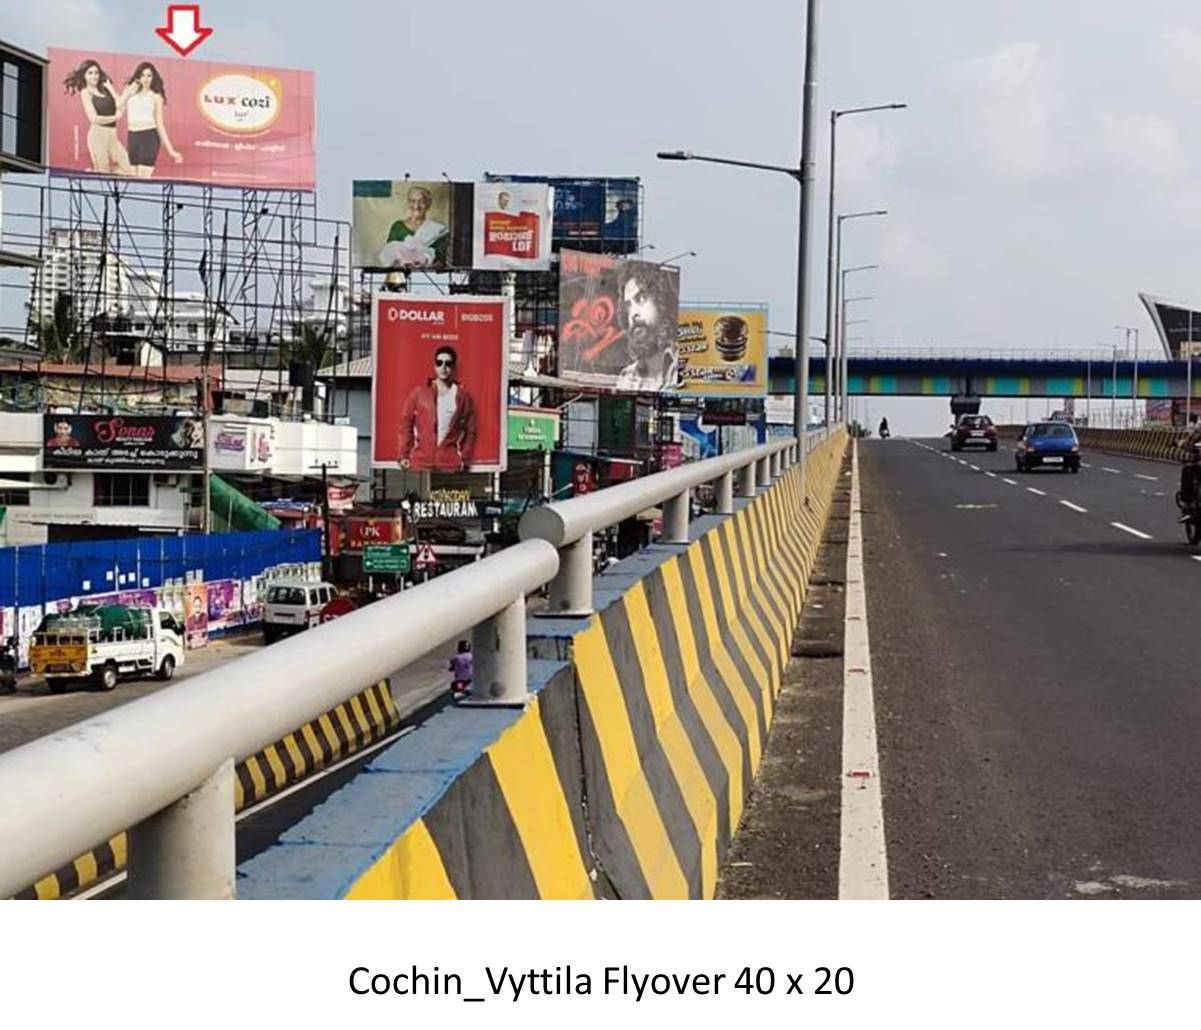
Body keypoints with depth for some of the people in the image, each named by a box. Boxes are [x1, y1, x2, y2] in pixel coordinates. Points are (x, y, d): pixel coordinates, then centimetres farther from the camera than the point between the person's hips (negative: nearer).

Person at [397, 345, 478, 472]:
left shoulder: (462, 396, 6)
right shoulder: (418, 392, 6)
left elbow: (471, 430, 8)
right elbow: (405, 424, 7)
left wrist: (465, 459, 2)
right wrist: (404, 455, 2)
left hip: (450, 463, 0)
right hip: (421, 461, 0)